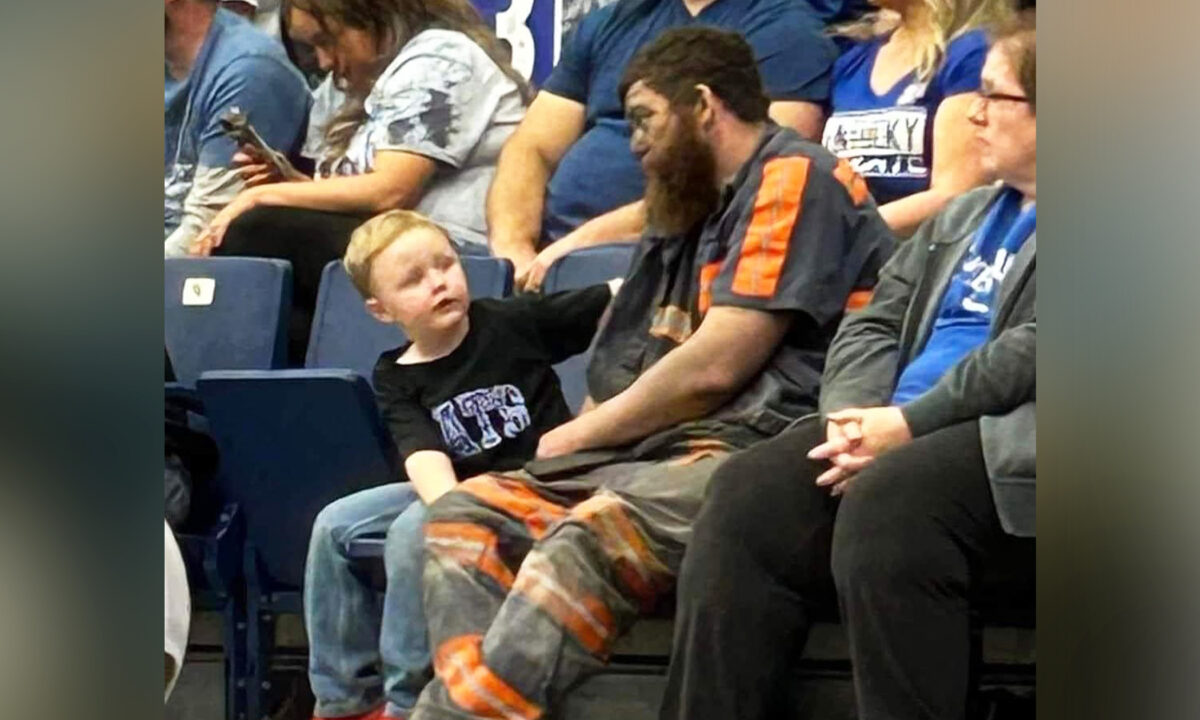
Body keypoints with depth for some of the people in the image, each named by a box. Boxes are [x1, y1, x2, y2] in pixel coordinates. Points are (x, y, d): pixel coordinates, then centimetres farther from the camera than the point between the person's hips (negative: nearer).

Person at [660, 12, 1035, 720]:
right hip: (899, 429, 8)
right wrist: (856, 411, -3)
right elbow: (874, 323, 19)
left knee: (885, 503, -36)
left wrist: (910, 423, -17)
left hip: (1010, 441, -8)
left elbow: (1030, 352, -13)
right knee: (748, 494, -16)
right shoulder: (960, 218, 27)